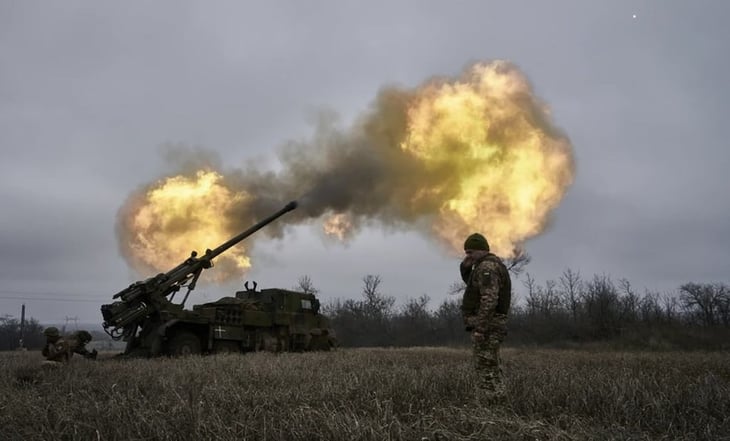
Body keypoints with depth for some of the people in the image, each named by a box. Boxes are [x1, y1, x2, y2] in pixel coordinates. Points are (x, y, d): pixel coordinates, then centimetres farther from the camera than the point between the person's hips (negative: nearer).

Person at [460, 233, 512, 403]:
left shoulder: (486, 267, -15)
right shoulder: (491, 265, 18)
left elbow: (489, 299, -25)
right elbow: (471, 282, 31)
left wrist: (479, 328, -27)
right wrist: (465, 266, 11)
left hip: (485, 326, -10)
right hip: (490, 326, 10)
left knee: (487, 371, -7)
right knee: (491, 369, 13)